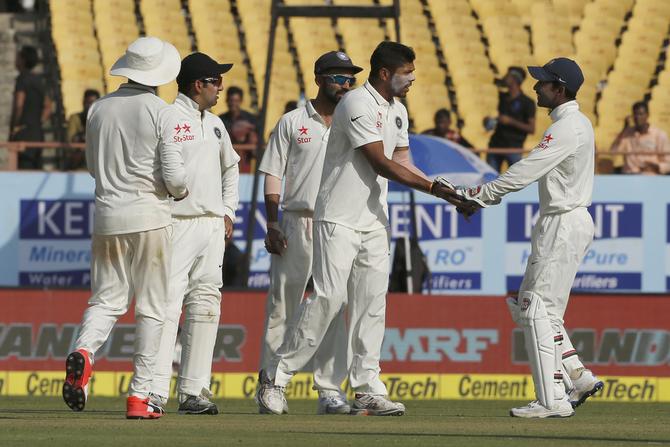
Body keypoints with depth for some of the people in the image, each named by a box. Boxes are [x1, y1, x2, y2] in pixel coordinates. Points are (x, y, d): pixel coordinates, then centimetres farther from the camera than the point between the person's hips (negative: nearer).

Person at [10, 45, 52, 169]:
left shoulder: (22, 79, -9)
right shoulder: (38, 80, 15)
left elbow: (19, 104, -20)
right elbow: (48, 107, 22)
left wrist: (15, 125, -10)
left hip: (22, 132, -8)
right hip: (37, 133, 8)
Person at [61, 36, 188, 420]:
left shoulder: (99, 109, 5)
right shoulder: (160, 112, -8)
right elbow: (174, 175, -11)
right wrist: (181, 190, 10)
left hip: (108, 216, 4)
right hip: (150, 218, -4)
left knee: (106, 300, 8)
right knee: (151, 308, 5)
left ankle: (84, 351, -23)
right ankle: (140, 395, 2)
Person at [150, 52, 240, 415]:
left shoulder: (214, 124, 16)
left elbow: (230, 167, 30)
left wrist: (228, 211, 19)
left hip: (213, 226, 8)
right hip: (179, 224, -8)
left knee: (206, 306, 6)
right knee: (167, 303, -12)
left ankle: (193, 391, 9)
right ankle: (155, 390, -14)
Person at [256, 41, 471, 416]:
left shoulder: (397, 111, 13)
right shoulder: (358, 104, -16)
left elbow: (402, 161, 14)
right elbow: (380, 163, -19)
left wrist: (446, 192, 2)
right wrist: (432, 187, -20)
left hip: (374, 221, 8)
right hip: (340, 218, -8)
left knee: (373, 300, 3)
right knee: (329, 297, -12)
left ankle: (368, 391, 3)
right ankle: (277, 379, -5)